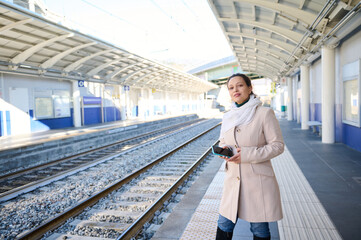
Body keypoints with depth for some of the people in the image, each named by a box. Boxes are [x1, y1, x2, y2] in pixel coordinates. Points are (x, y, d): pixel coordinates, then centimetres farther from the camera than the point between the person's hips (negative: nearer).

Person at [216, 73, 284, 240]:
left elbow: (277, 145, -9)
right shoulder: (227, 117, 8)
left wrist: (247, 154, -19)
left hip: (258, 181, -4)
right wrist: (223, 150, -6)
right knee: (224, 225, 13)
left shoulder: (265, 113, -9)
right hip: (233, 180, 5)